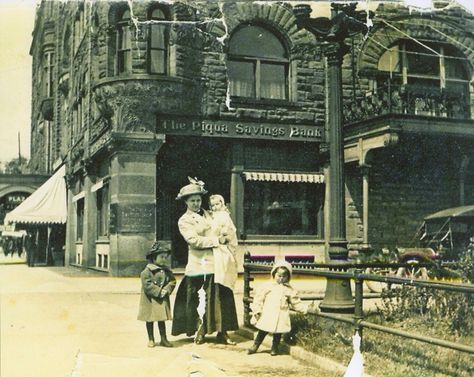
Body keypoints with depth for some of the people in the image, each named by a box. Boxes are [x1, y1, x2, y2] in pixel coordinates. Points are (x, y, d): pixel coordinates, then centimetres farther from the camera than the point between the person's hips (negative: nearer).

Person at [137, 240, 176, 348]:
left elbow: (172, 281, 3)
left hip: (163, 300, 4)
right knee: (150, 319, 8)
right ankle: (151, 339, 21)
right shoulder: (147, 271, -13)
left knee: (162, 319, 10)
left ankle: (163, 339, 19)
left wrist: (166, 290, -15)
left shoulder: (166, 271, 6)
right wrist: (159, 292, -22)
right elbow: (147, 285, -19)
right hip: (150, 300, -4)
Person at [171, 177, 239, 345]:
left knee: (221, 297, 5)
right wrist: (217, 240, -16)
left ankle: (222, 331, 13)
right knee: (200, 300, -1)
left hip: (216, 263, 6)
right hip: (200, 265, -6)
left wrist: (225, 237, 5)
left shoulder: (207, 214, 17)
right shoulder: (184, 221, -3)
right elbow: (195, 241, -16)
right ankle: (200, 332, 13)